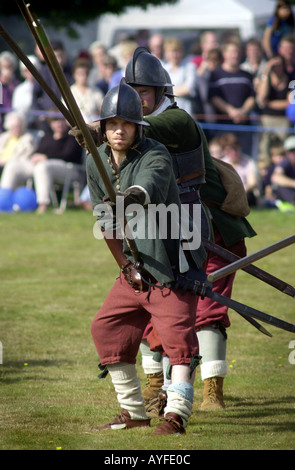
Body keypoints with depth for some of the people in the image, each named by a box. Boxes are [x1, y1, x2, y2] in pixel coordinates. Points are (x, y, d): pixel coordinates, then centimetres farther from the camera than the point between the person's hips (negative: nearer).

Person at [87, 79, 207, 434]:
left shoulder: (156, 157, -20)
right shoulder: (96, 162, 1)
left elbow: (149, 188, -43)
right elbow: (105, 218, 5)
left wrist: (130, 198, -65)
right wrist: (125, 265, -1)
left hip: (173, 261, -7)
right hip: (137, 267, 7)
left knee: (177, 329, -19)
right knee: (106, 327, 8)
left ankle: (177, 414, -29)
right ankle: (133, 411, 18)